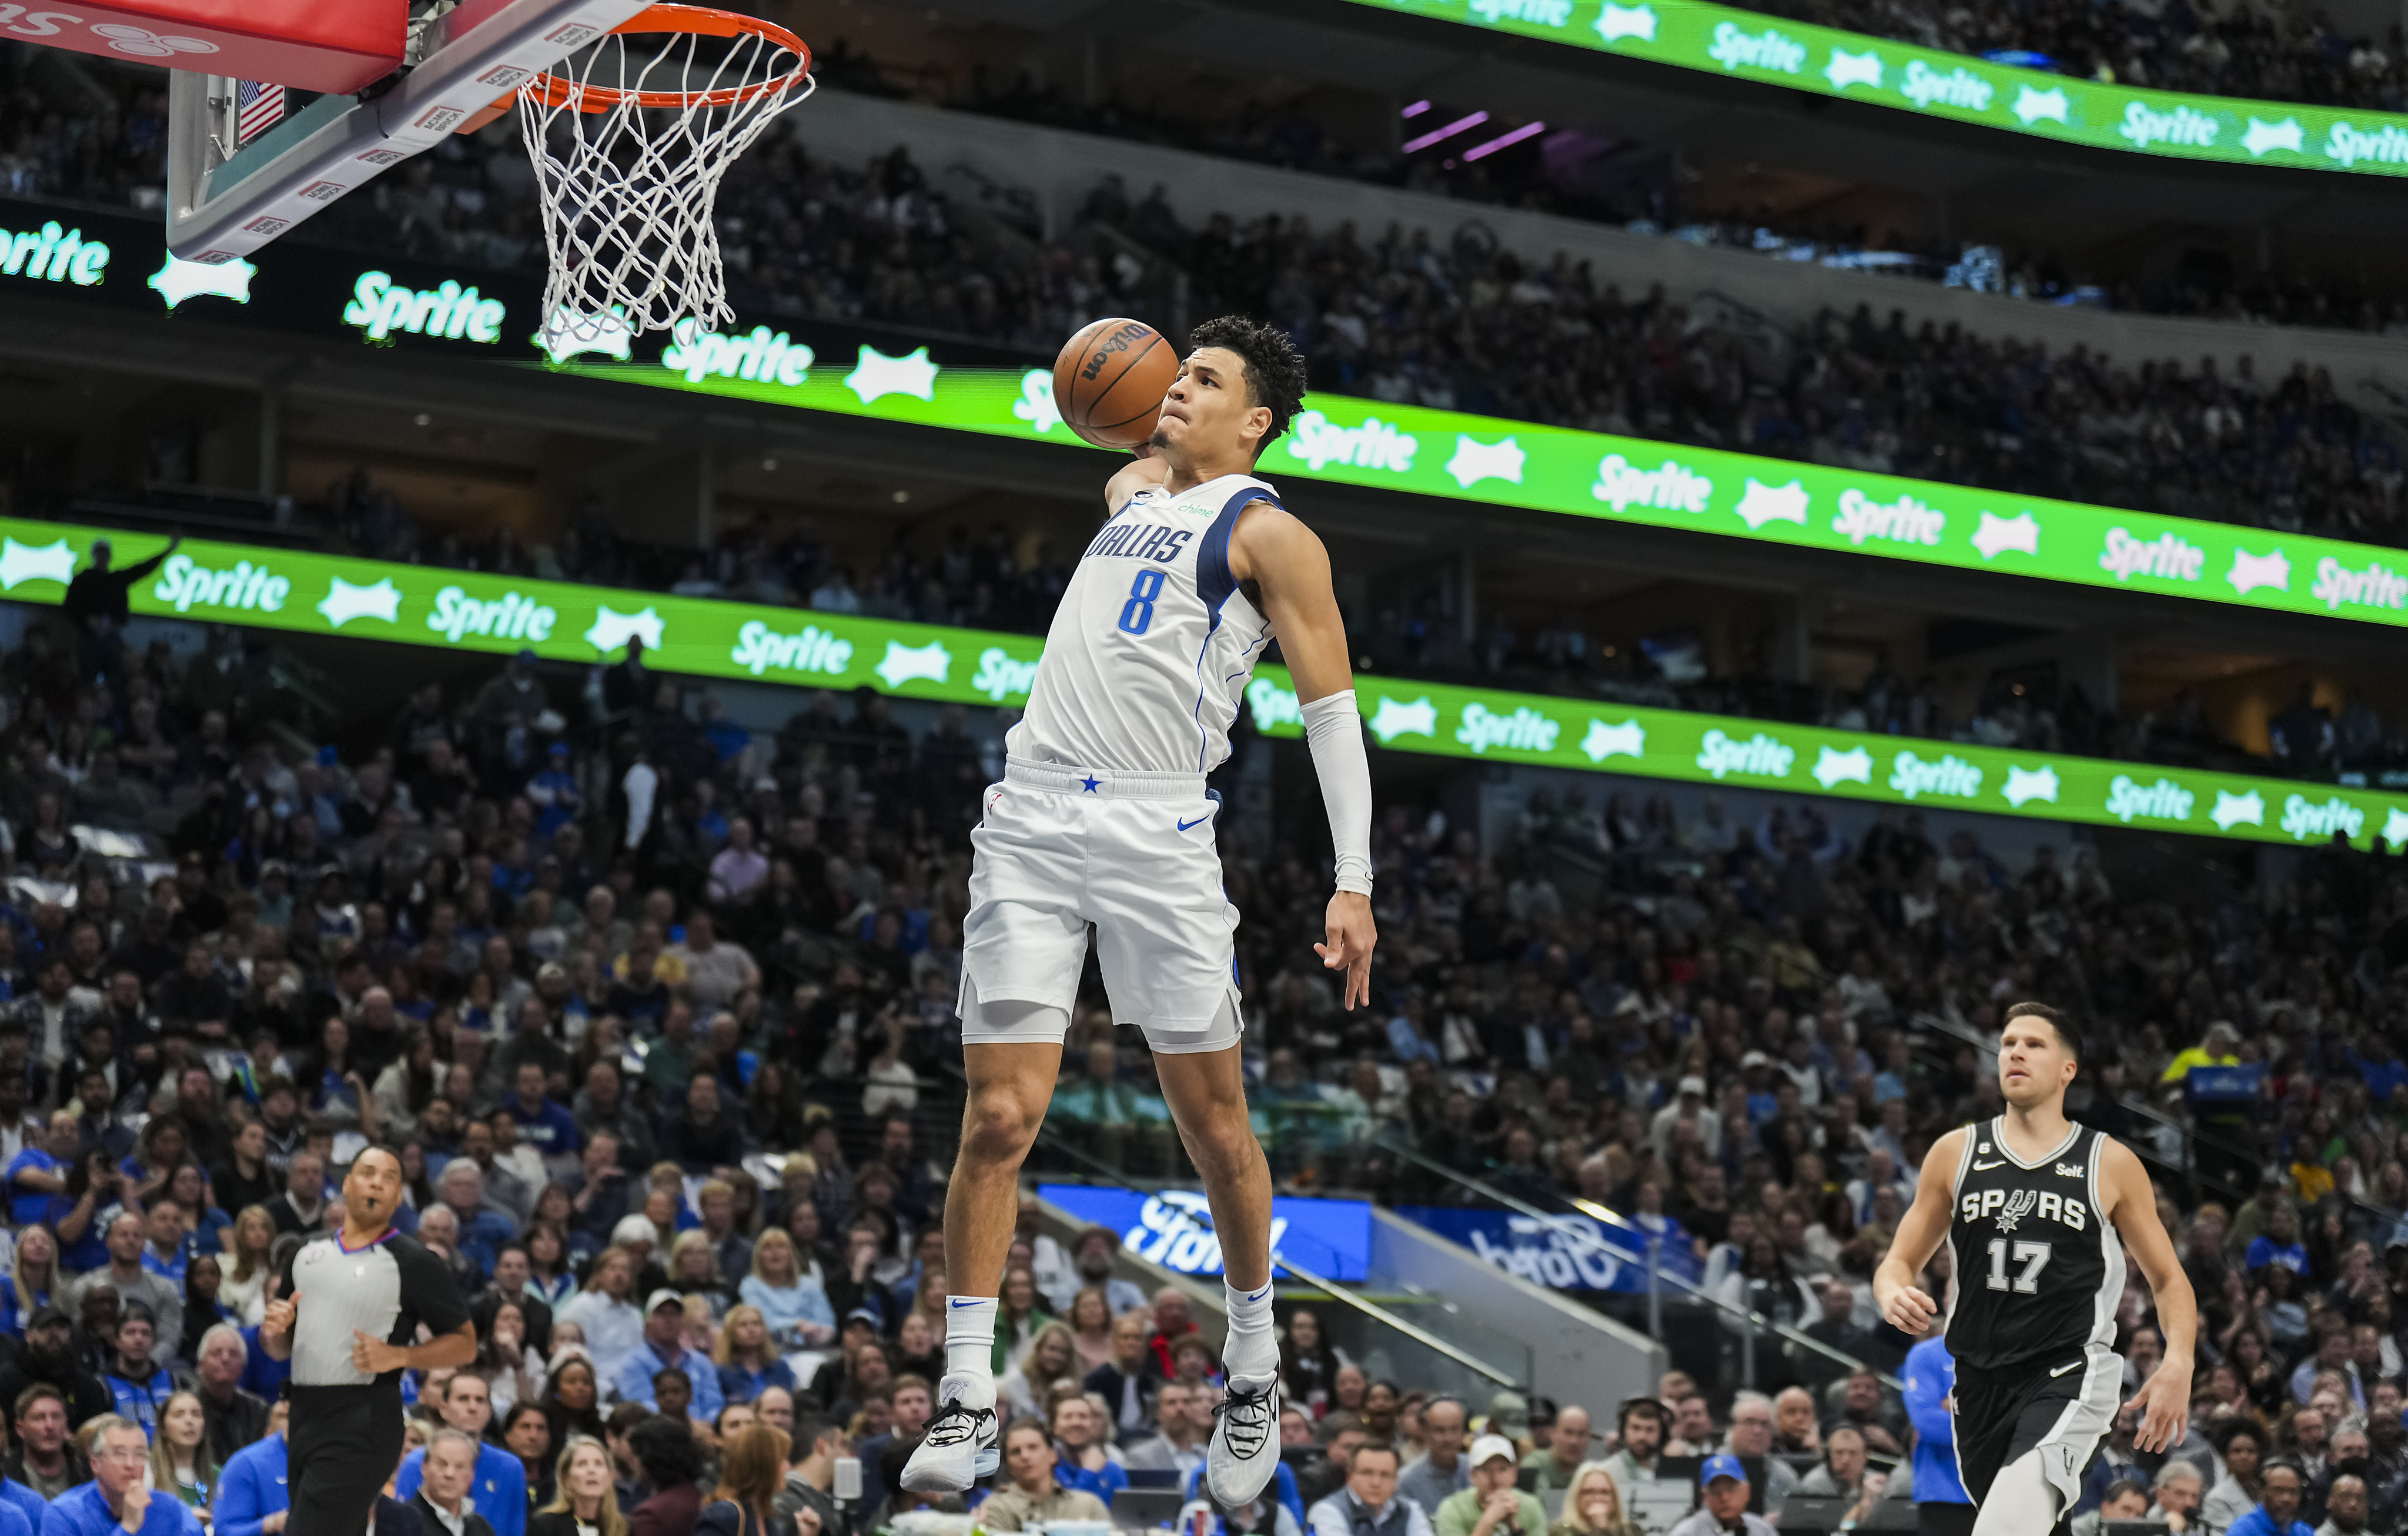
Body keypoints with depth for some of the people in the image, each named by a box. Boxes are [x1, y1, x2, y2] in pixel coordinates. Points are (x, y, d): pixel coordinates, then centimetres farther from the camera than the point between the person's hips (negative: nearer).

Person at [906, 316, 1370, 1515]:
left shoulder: (1269, 534, 2)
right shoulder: (1131, 489, 20)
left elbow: (1332, 708, -2)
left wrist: (1355, 882, -10)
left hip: (1156, 831, -5)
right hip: (1031, 819, 5)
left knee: (1212, 1119, 2)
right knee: (999, 1116, -5)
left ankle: (1253, 1369, 20)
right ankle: (966, 1400, -2)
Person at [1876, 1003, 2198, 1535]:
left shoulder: (2111, 1164, 2)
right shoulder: (1956, 1153, 7)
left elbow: (2169, 1278, 9)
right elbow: (1900, 1261, 12)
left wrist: (2178, 1363, -10)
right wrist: (1894, 1295, -13)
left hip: (2070, 1375, -4)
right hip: (1980, 1379, 4)